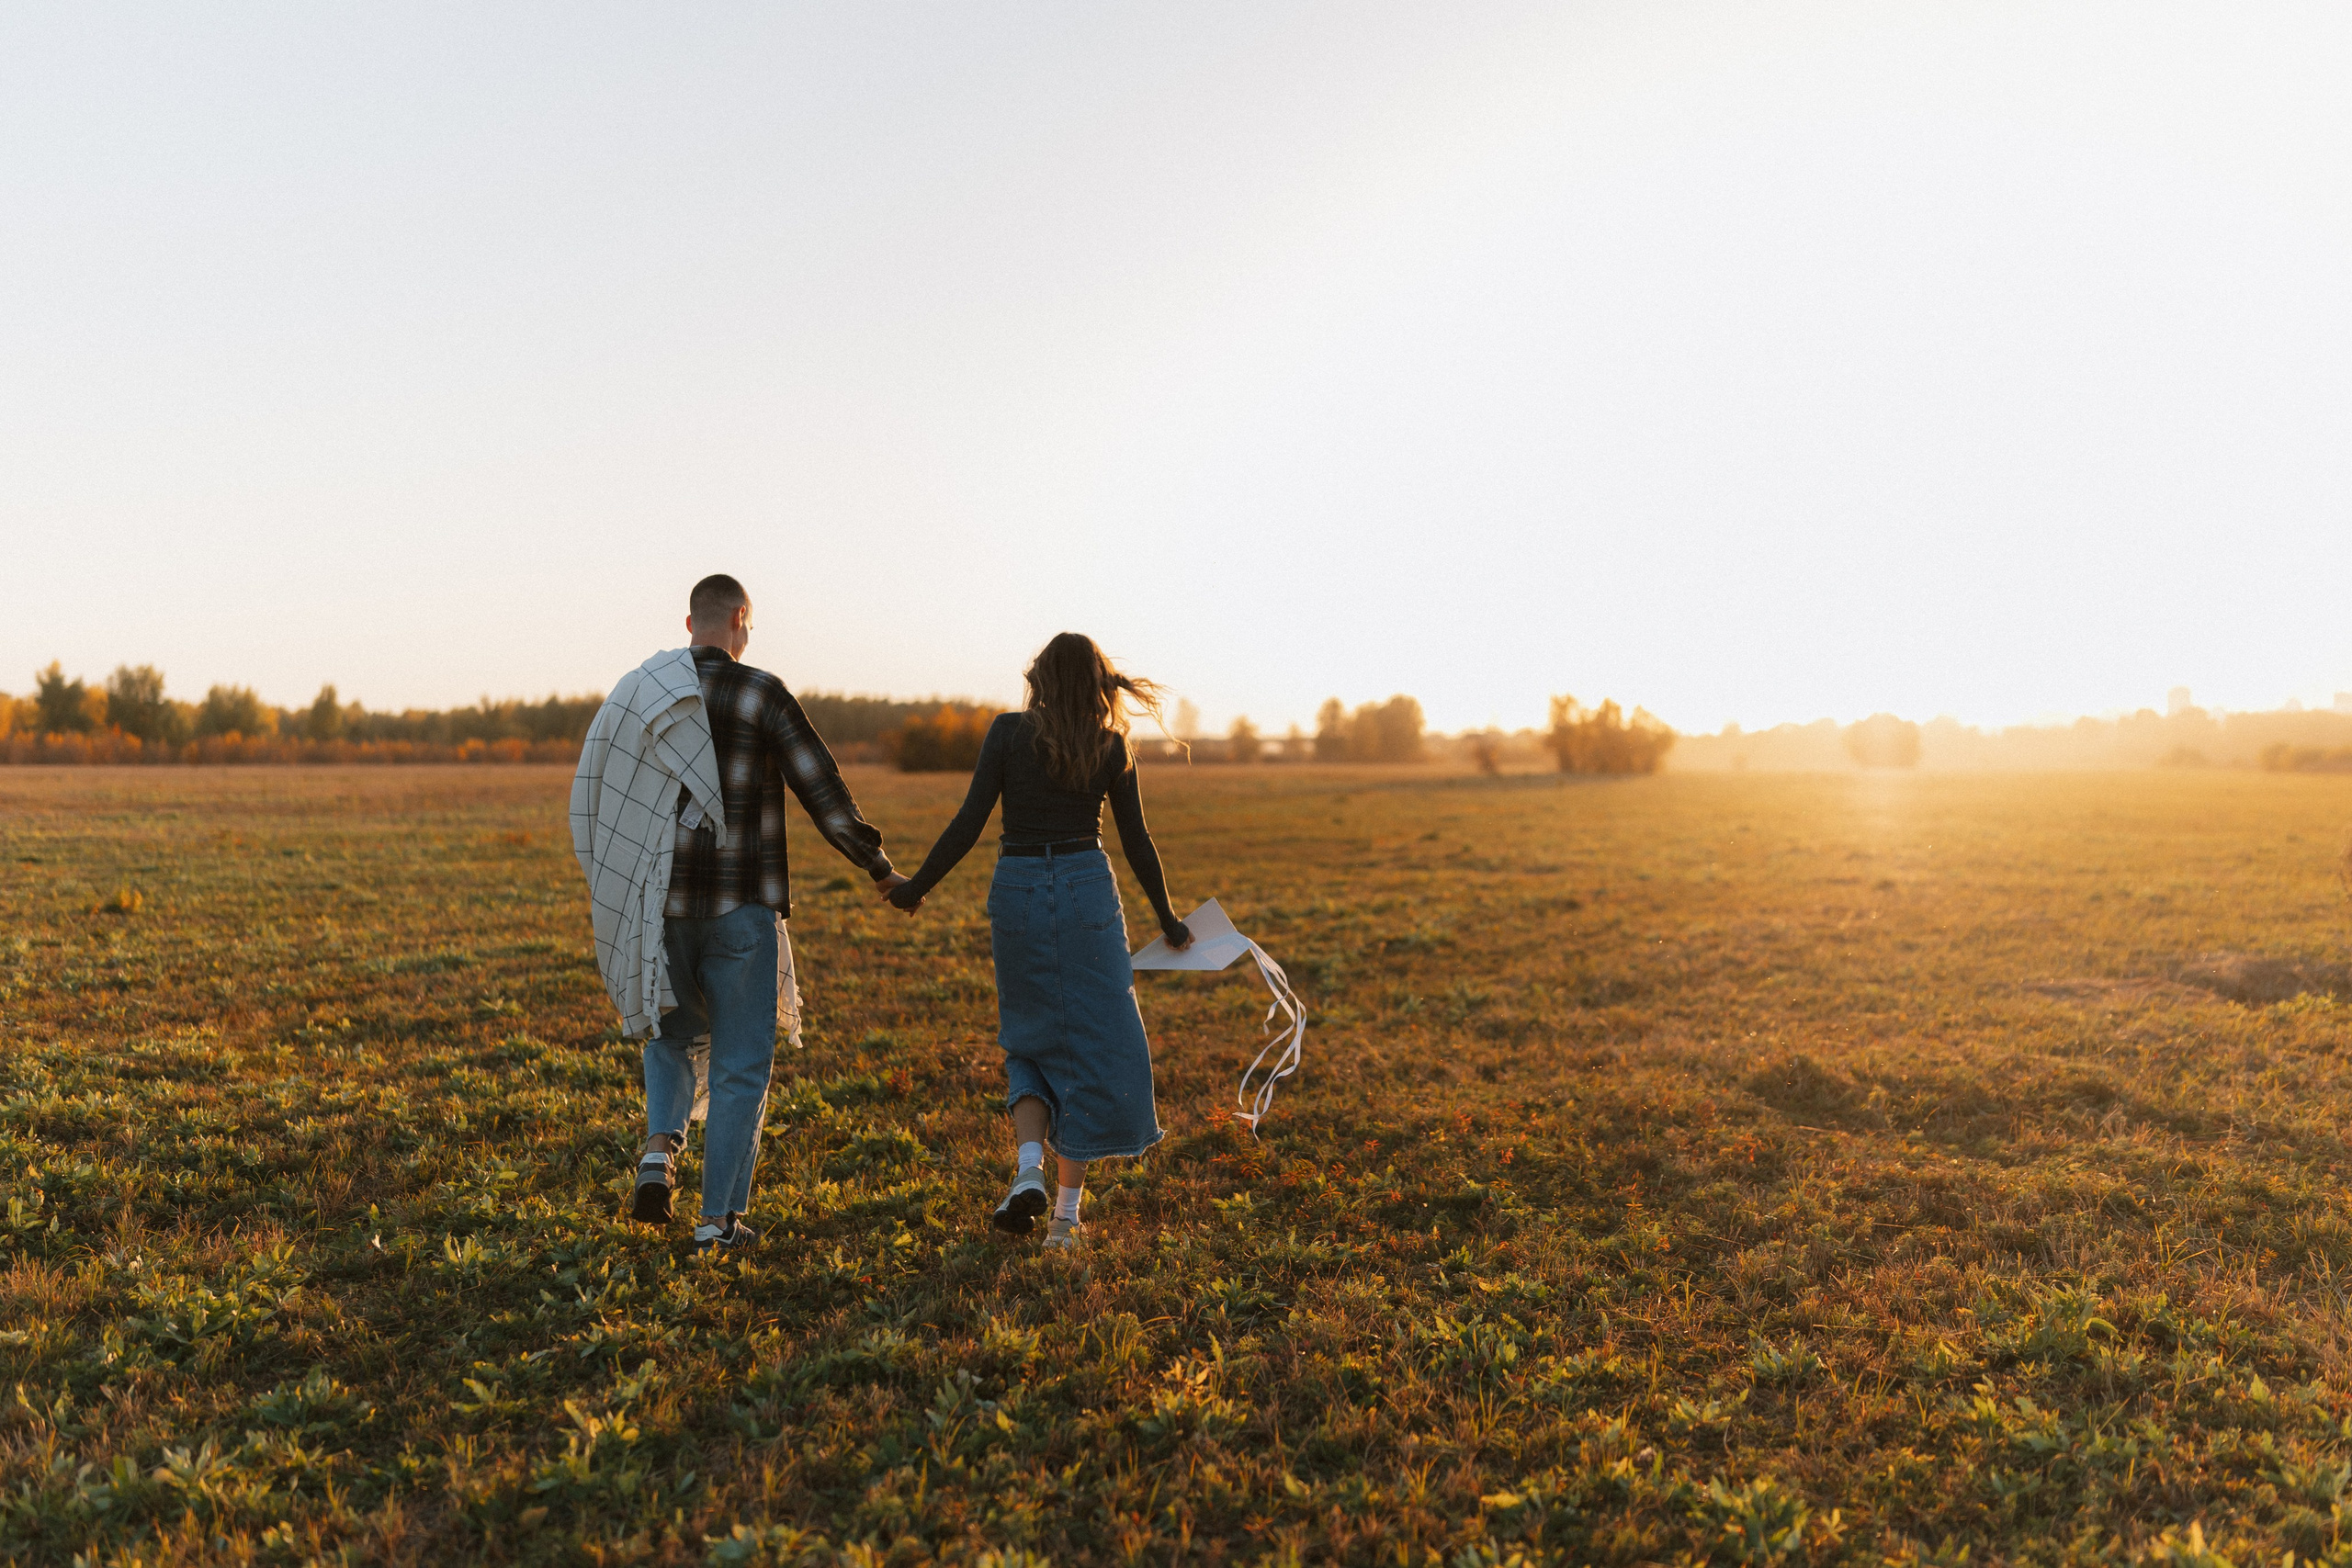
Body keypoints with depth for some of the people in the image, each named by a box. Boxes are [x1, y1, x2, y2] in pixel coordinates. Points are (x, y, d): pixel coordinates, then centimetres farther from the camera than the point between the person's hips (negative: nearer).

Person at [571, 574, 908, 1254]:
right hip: (741, 908, -3)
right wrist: (881, 870, 1)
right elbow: (824, 793, -10)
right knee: (741, 1067, 8)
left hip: (659, 905, 4)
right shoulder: (762, 694, -8)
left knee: (672, 1036, 25)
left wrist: (603, 883, 23)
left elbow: (592, 796, 7)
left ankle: (661, 1146, 0)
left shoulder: (636, 693, 4)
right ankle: (719, 1219, 10)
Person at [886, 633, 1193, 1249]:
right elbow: (1137, 842, 4)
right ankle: (1066, 1214, 7)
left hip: (1017, 891, 0)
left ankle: (1029, 1168, -4)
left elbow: (968, 824, -7)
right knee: (1091, 1044, 7)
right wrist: (1168, 921, 16)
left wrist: (916, 888, 5)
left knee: (1031, 1040, 18)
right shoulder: (1111, 746, 1)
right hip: (1088, 888, 0)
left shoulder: (1009, 731, -3)